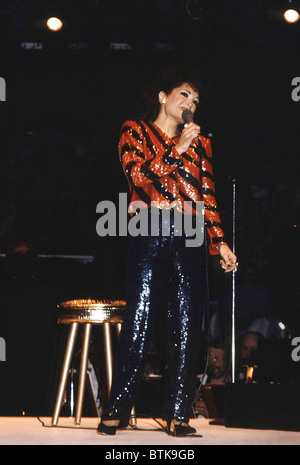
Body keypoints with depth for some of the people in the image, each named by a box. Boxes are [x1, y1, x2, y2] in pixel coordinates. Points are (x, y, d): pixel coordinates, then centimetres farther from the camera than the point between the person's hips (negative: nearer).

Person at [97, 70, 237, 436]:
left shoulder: (199, 143, 20)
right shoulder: (135, 131, 12)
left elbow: (208, 196, 16)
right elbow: (136, 174, -5)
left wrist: (220, 241, 6)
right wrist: (176, 149, -9)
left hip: (189, 239, 3)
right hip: (150, 233, -3)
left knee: (187, 326, -3)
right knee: (139, 322, -8)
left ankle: (178, 415, 0)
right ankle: (116, 411, -3)